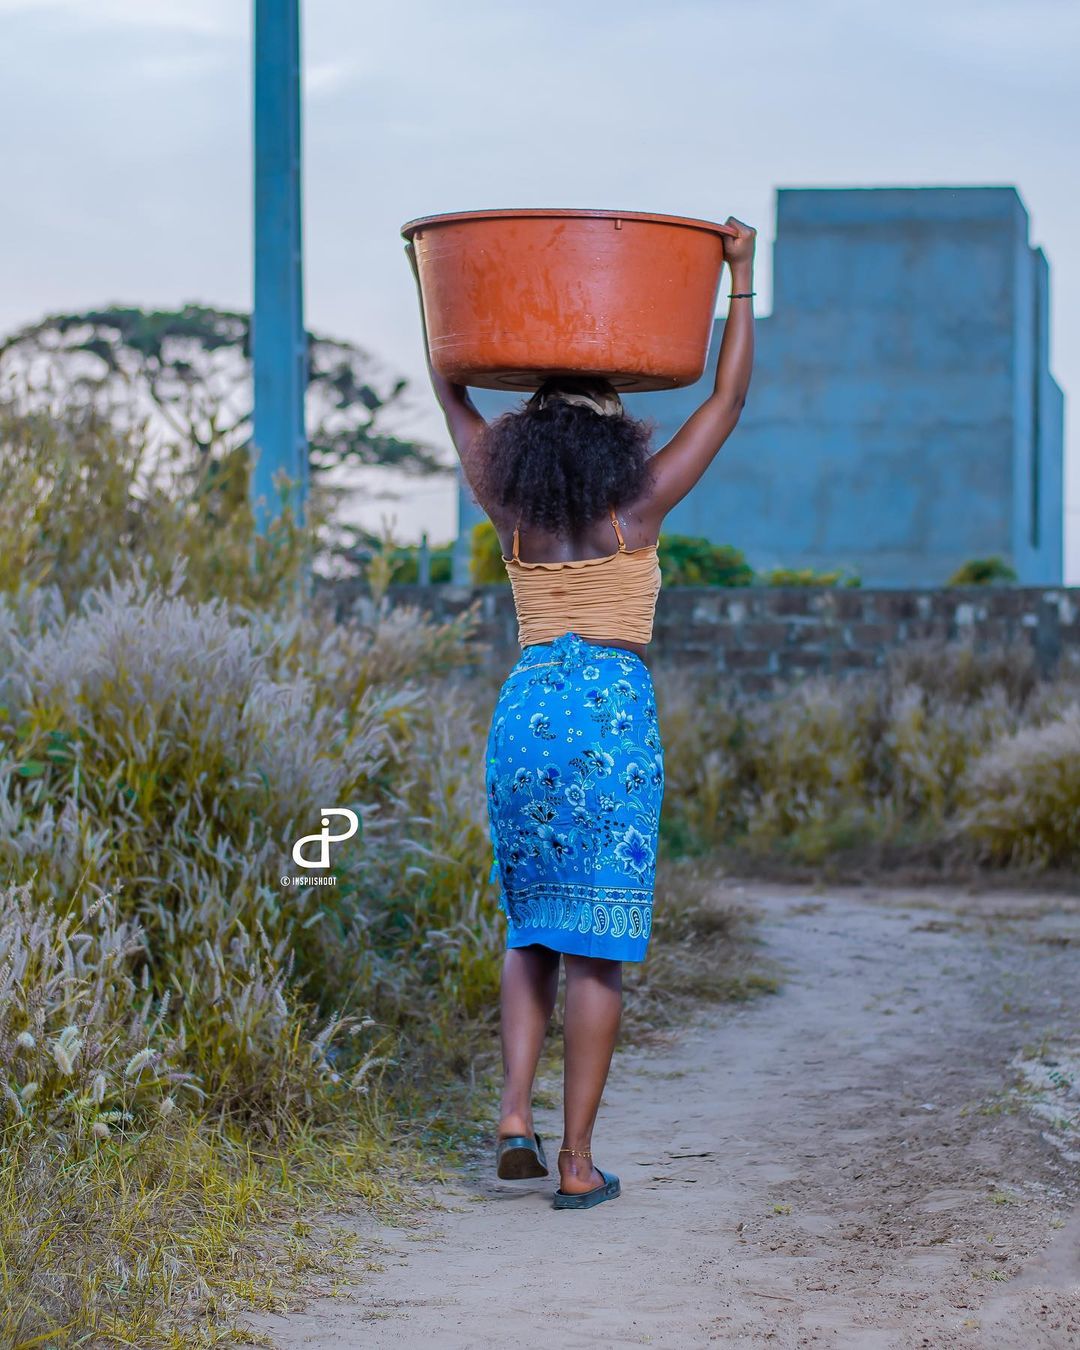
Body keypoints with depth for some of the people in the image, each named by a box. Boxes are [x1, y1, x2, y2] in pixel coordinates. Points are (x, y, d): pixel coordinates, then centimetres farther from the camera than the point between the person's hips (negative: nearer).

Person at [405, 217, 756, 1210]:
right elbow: (730, 397, 6)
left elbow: (452, 393, 20)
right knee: (598, 946, 0)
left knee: (533, 929, 19)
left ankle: (516, 1109, 2)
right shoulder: (639, 507, -1)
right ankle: (577, 1161, 0)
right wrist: (741, 275, 11)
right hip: (614, 722, -3)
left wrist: (437, 287, 26)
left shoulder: (511, 512, 6)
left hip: (526, 712, 3)